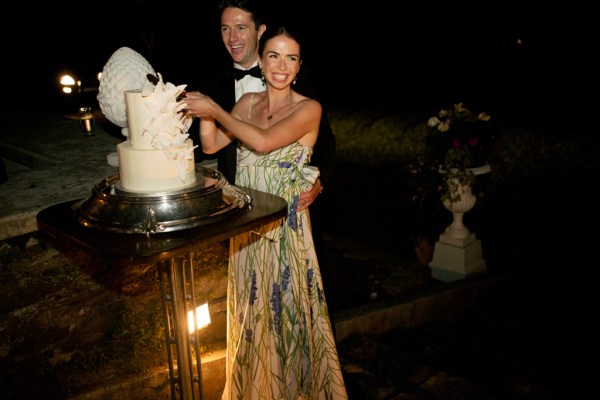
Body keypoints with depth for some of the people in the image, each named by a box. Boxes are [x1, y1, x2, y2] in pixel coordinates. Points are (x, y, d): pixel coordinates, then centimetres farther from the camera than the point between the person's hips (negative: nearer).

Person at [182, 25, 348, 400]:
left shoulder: (309, 109, -10)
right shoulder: (248, 102, 6)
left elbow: (264, 142, -25)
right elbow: (212, 145, 5)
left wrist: (215, 109, -17)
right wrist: (205, 112, -12)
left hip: (286, 225, -5)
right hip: (247, 224, 5)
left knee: (287, 309, 6)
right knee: (250, 310, 18)